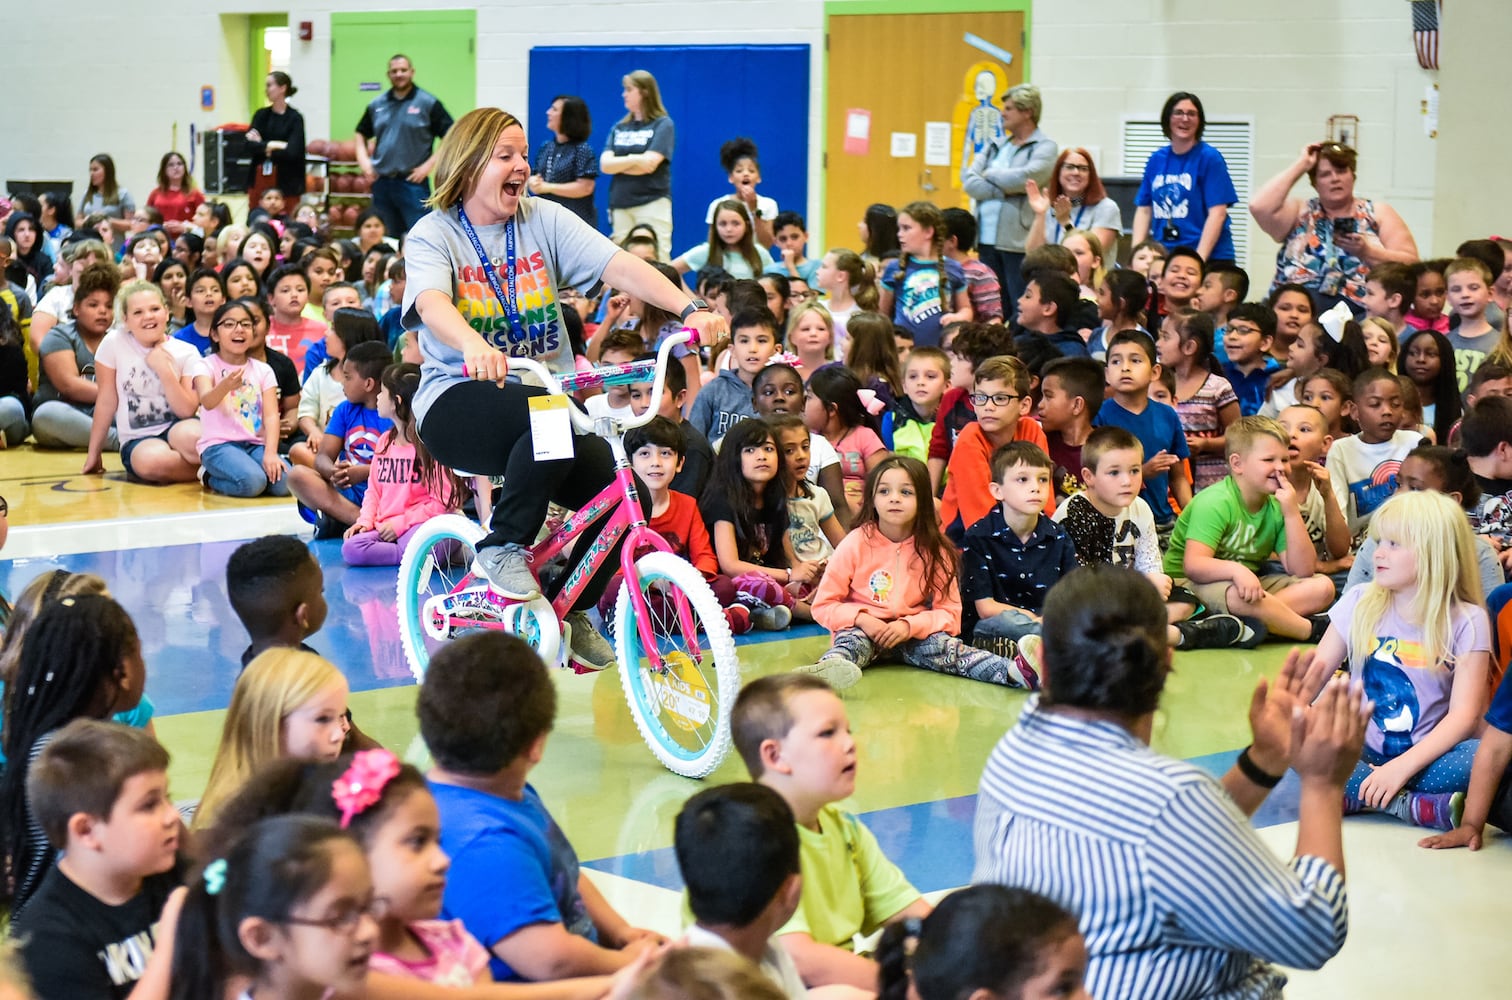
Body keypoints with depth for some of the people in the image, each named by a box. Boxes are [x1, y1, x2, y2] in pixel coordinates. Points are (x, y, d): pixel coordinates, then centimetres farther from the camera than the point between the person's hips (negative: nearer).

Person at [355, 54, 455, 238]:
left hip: (412, 182, -5)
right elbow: (361, 134, 24)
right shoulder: (377, 105, 12)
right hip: (382, 182, 5)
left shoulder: (428, 103, -2)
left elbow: (451, 138, -5)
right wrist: (364, 161, 7)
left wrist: (429, 165, -11)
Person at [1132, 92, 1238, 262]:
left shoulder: (1210, 157, -3)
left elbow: (1217, 213, -8)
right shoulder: (1156, 159, 11)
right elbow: (1144, 210, 13)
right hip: (1162, 257, 4)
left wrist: (1199, 259, -16)